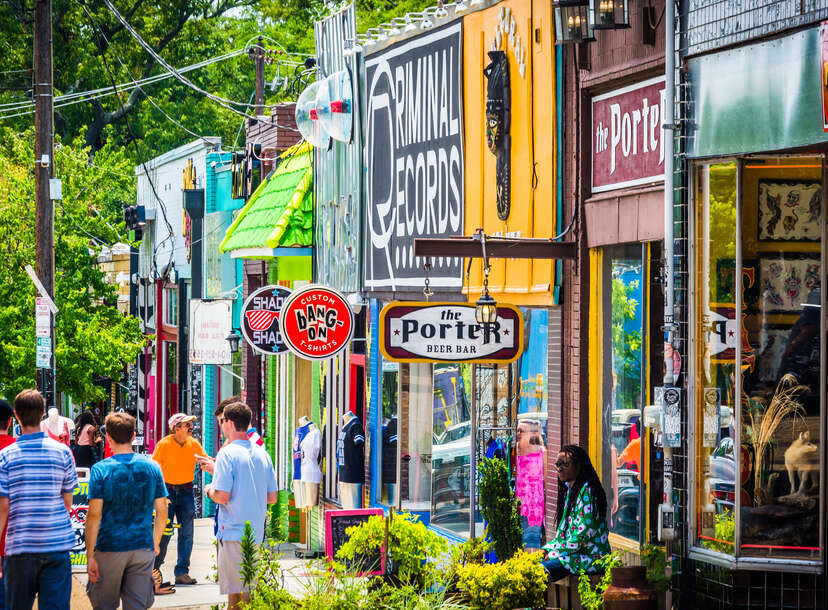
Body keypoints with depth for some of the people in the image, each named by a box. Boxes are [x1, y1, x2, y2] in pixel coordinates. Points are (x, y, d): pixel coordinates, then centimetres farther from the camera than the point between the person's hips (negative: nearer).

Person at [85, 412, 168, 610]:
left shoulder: (101, 469, -8)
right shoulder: (152, 467, 2)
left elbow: (94, 514, -12)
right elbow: (162, 512, 6)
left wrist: (90, 556, -9)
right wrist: (155, 544, 21)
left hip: (110, 548, -3)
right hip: (143, 549, 3)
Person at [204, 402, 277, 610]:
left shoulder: (227, 454, -11)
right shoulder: (262, 454, 10)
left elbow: (222, 496, -18)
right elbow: (272, 497, 12)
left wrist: (209, 490, 3)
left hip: (233, 532, -7)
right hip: (257, 534, 7)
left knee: (235, 593, -5)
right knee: (250, 591, 14)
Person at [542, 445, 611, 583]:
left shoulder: (587, 491, -12)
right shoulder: (569, 490, 17)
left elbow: (582, 535, -17)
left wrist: (554, 554, -12)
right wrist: (546, 550, 6)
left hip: (591, 557, -9)